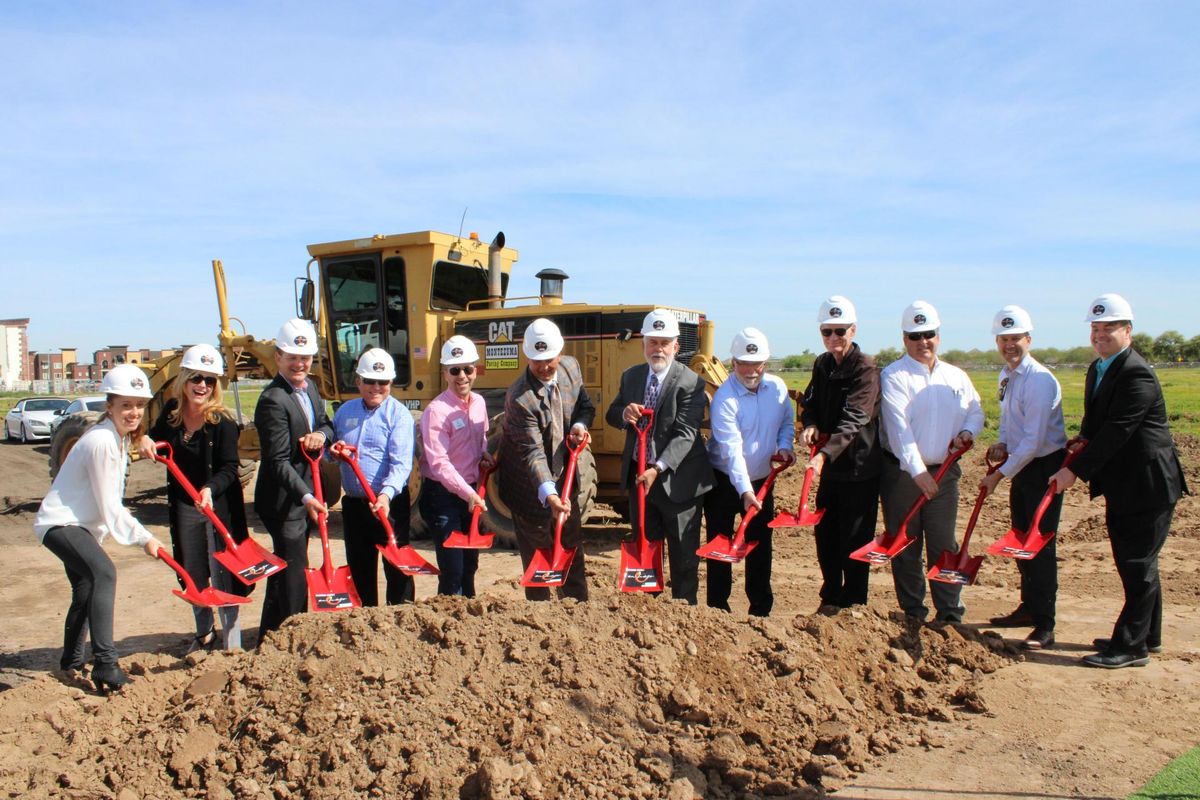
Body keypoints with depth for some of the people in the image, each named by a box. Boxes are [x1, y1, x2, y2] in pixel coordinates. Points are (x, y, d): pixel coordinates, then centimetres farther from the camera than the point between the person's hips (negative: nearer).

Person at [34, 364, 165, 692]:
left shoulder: (121, 438, 3)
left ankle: (72, 659, 45)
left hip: (76, 523, 11)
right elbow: (110, 507, -23)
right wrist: (144, 538, -19)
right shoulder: (101, 441, -25)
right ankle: (105, 666, -33)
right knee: (103, 572, -31)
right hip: (59, 523, -11)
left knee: (86, 590, 23)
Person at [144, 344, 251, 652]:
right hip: (183, 505, 6)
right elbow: (159, 437, 18)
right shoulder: (172, 410, -1)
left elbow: (229, 468, -20)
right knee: (192, 575, 19)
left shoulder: (222, 420, -17)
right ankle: (204, 633, 38)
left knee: (223, 575, -2)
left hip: (219, 505, -6)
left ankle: (232, 645, 8)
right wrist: (147, 440, -5)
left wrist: (210, 489, -39)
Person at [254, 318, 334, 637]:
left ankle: (271, 638, 37)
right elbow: (279, 462, -25)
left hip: (304, 495, 10)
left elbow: (326, 423, 15)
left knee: (287, 571, 21)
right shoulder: (273, 400, -21)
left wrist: (321, 434, -10)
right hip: (283, 500, -10)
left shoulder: (309, 387, 7)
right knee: (292, 573, -3)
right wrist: (307, 497, -35)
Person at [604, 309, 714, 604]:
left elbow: (685, 434, -22)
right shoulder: (630, 376, 5)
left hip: (677, 480, -6)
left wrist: (658, 469, -33)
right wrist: (624, 413, -14)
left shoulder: (690, 383, -15)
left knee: (683, 553, 6)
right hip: (638, 475, 6)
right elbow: (611, 415, 11)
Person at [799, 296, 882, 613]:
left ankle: (854, 604, 18)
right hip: (830, 466, 7)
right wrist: (810, 425, -13)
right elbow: (810, 402, 11)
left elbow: (854, 421, -26)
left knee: (855, 539, 3)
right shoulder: (821, 364, 6)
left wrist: (825, 454, -39)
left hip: (860, 467, -6)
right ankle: (831, 597, 29)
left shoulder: (866, 368, -16)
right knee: (825, 534, 13)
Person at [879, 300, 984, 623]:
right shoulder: (893, 376, -7)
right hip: (901, 473, -3)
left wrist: (967, 432, -5)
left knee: (944, 545, 6)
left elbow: (975, 412, 19)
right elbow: (898, 426, -16)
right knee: (906, 547, 5)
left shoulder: (956, 376, 9)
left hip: (943, 472, 3)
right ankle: (912, 614, 16)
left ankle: (951, 615, 14)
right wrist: (918, 470, -24)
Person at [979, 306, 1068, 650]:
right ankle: (1029, 607, 33)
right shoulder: (1006, 375, 7)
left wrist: (1000, 474, -18)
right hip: (1021, 466, 9)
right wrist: (1002, 445, 1)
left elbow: (1033, 441, -23)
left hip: (1045, 466, -9)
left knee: (1040, 544, -6)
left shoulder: (1039, 381, -21)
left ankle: (1044, 626, 3)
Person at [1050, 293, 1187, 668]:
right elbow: (1095, 424, 17)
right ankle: (1147, 635, 32)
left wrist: (1075, 471, -24)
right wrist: (1081, 445, -5)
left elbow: (1116, 432, -25)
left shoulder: (1137, 375, -20)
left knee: (1138, 566, -2)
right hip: (1122, 486, 10)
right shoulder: (1097, 369, 10)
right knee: (1134, 564, 18)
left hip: (1148, 485, -10)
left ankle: (1131, 647, 6)